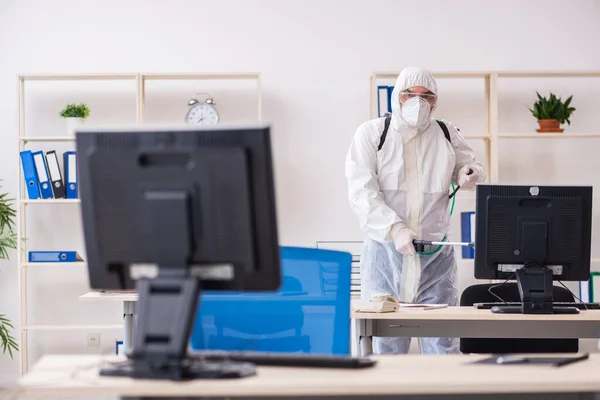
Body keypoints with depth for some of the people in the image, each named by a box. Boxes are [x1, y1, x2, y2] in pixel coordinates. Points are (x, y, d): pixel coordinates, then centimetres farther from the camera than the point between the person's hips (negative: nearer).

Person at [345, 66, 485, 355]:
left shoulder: (447, 135, 9)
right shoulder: (371, 134, 1)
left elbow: (470, 166, 22)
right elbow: (362, 192, -8)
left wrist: (471, 174, -5)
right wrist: (395, 229, -22)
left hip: (435, 255, 2)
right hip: (384, 253, -2)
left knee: (443, 343, -2)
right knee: (385, 344, -1)